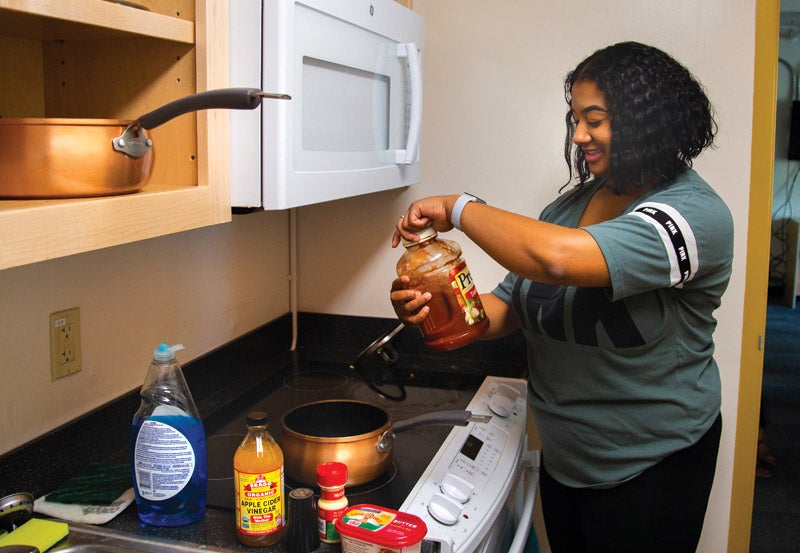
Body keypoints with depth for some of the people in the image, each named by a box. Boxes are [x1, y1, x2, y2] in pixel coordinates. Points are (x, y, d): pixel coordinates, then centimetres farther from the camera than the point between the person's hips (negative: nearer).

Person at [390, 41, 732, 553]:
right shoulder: (576, 201, 2)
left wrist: (458, 208, -25)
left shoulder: (696, 215, -23)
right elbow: (513, 302, 4)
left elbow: (556, 257, -39)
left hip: (650, 469, -6)